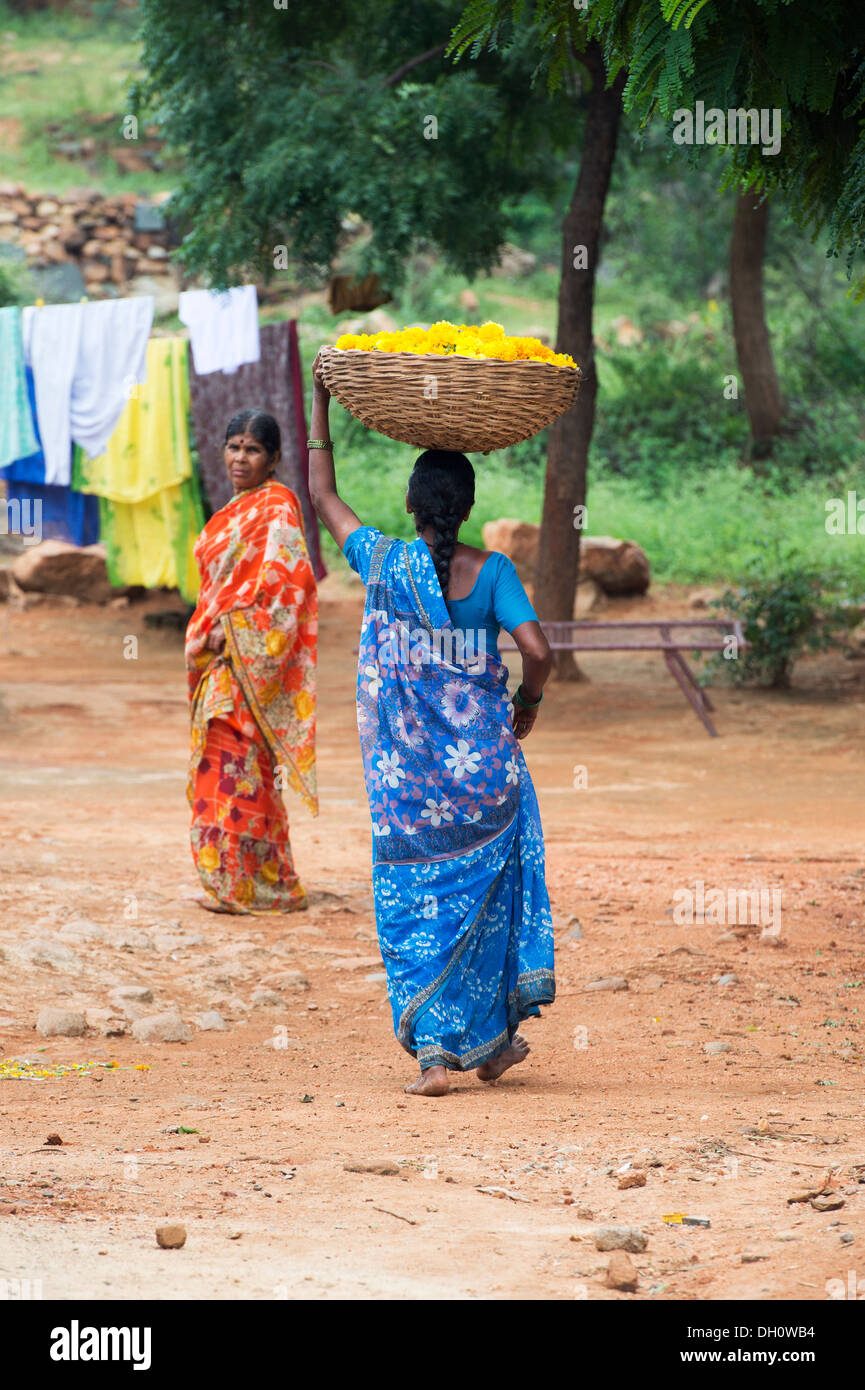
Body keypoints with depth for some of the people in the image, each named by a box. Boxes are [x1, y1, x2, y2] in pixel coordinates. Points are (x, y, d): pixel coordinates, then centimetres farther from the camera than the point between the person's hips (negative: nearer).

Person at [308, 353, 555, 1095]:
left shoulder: (385, 562, -6)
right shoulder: (491, 572, -8)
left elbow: (323, 495, 8)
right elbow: (537, 649, -16)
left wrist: (320, 404, 15)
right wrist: (530, 697, 5)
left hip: (405, 768, 0)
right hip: (482, 757, 0)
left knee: (413, 901, 6)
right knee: (482, 891, 15)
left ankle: (434, 1051, -1)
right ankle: (490, 1037, 19)